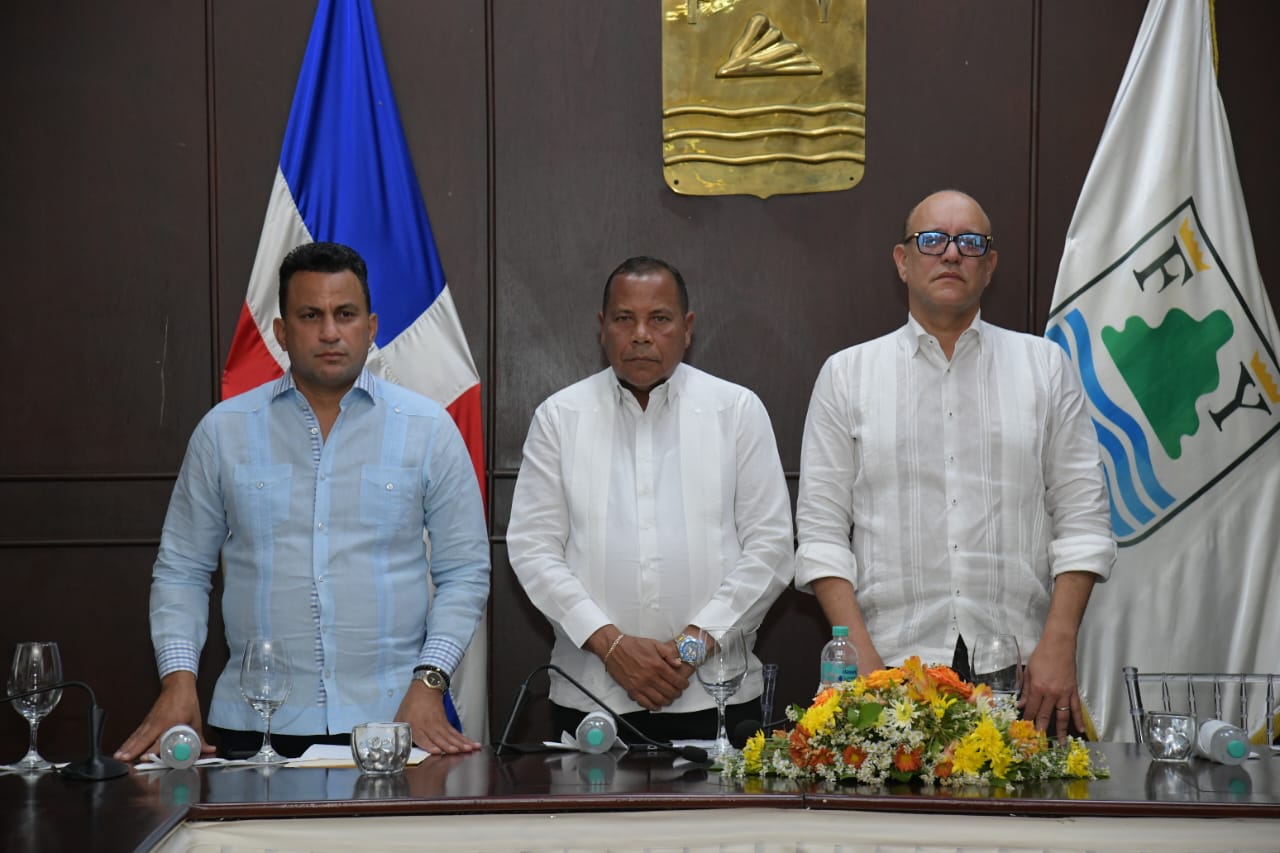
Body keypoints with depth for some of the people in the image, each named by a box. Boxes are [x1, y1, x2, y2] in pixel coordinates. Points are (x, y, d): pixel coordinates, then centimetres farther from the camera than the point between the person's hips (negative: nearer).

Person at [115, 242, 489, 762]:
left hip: (392, 719, 0)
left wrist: (428, 684, -7)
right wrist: (178, 680, -4)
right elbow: (181, 571, 10)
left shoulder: (428, 429, 5)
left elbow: (464, 573, 5)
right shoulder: (223, 431, 7)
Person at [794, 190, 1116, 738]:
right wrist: (861, 656, -7)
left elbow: (1083, 518, 7)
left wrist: (1057, 647, -5)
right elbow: (821, 530, 5)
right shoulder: (847, 374, 10)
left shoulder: (1045, 366, 11)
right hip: (891, 668, -1)